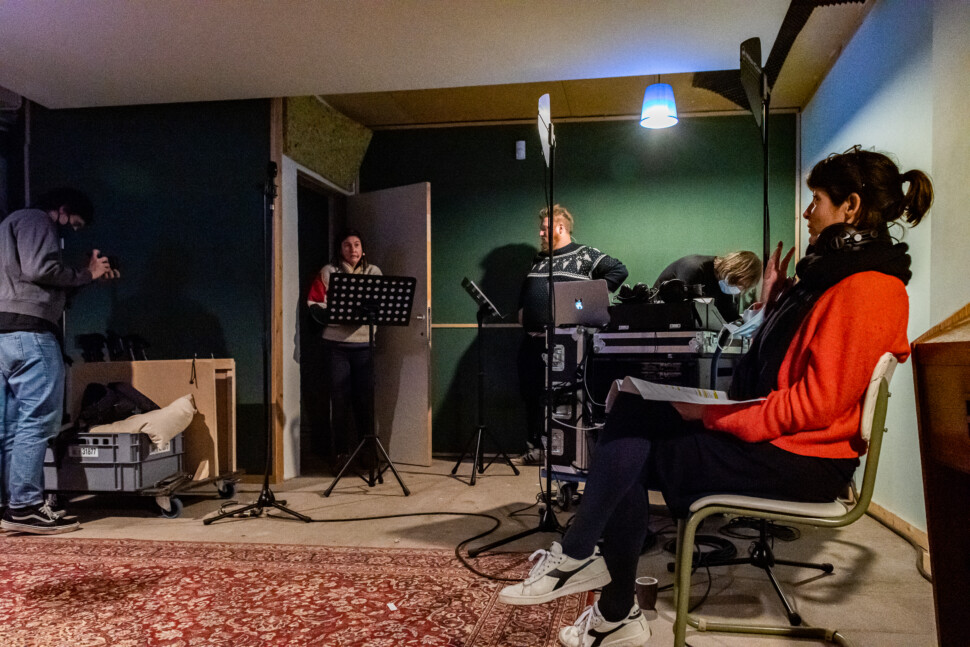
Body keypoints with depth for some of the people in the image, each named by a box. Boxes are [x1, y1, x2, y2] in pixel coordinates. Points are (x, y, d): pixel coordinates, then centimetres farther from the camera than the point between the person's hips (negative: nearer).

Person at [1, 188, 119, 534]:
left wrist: (85, 274, 18)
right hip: (28, 331, -10)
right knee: (38, 418, -9)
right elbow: (40, 269, -17)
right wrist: (85, 275, -2)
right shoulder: (35, 221, -1)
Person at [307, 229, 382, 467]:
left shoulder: (374, 272, 10)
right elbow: (314, 304, -1)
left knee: (365, 398, 4)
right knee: (340, 398, 2)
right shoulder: (328, 272, 3)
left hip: (364, 343, 2)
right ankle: (341, 452, 11)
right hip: (336, 343, -1)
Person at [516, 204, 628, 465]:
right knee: (531, 394, 9)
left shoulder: (584, 255, 1)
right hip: (533, 340, 7)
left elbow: (619, 270, -4)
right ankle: (535, 447, 20)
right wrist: (522, 308, 16)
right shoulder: (538, 260, 21)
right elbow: (525, 290, 34)